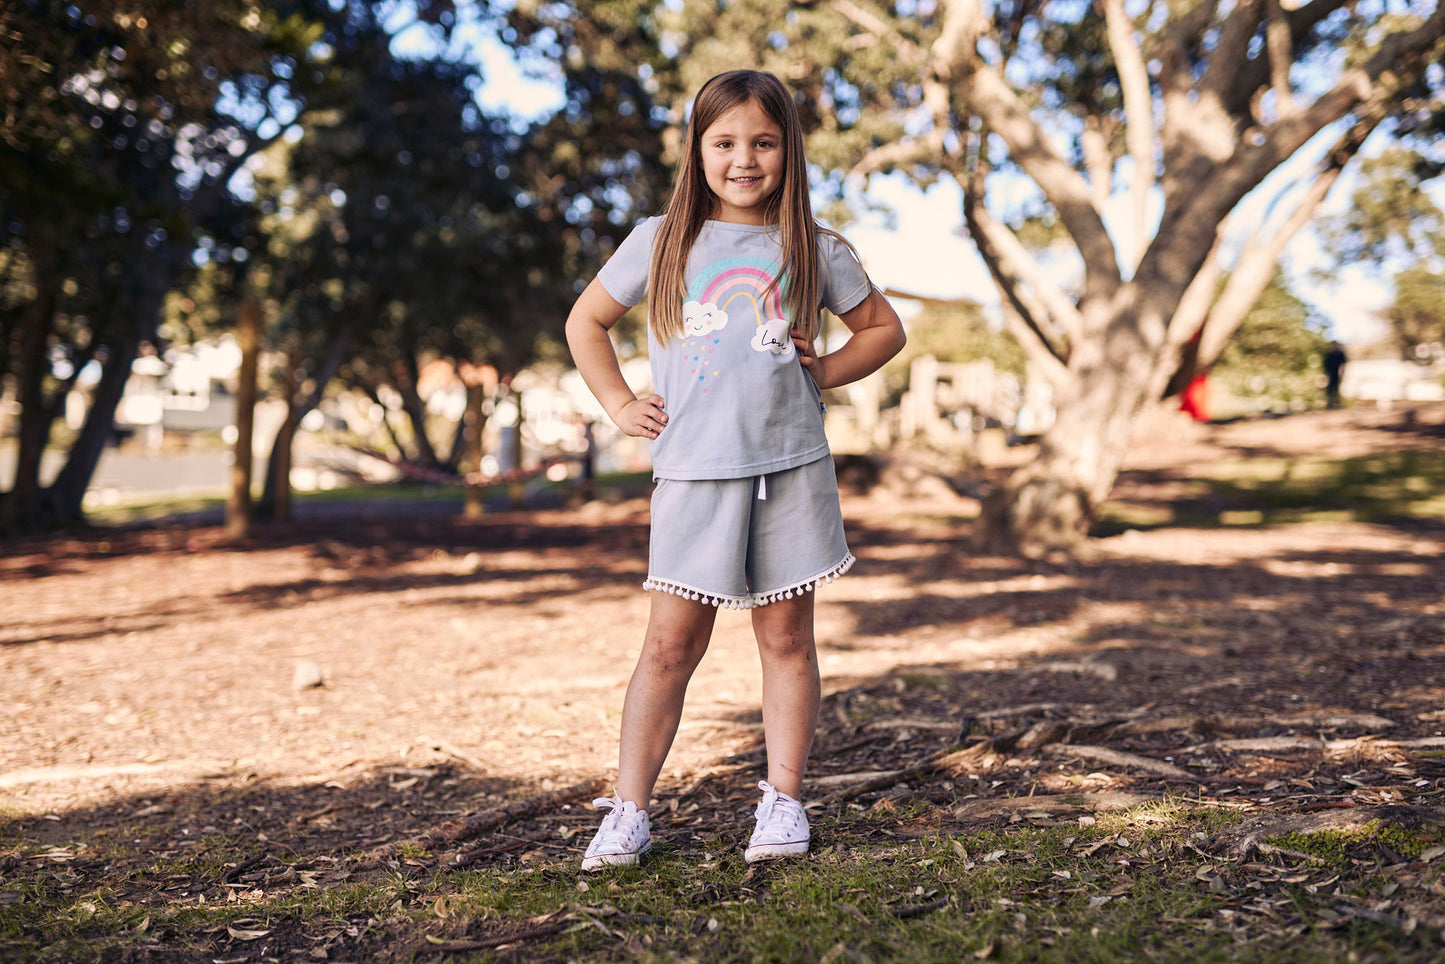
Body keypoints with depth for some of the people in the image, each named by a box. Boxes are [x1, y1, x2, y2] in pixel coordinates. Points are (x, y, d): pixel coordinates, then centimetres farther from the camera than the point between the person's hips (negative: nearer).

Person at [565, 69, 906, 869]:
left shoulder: (815, 251, 5)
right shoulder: (662, 243, 5)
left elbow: (883, 328, 17)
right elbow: (585, 322, 16)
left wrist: (823, 372, 2)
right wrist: (619, 403, 6)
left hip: (791, 469, 1)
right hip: (693, 473, 0)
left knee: (786, 636, 7)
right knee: (671, 642, 0)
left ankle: (783, 802, 18)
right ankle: (628, 812, 7)